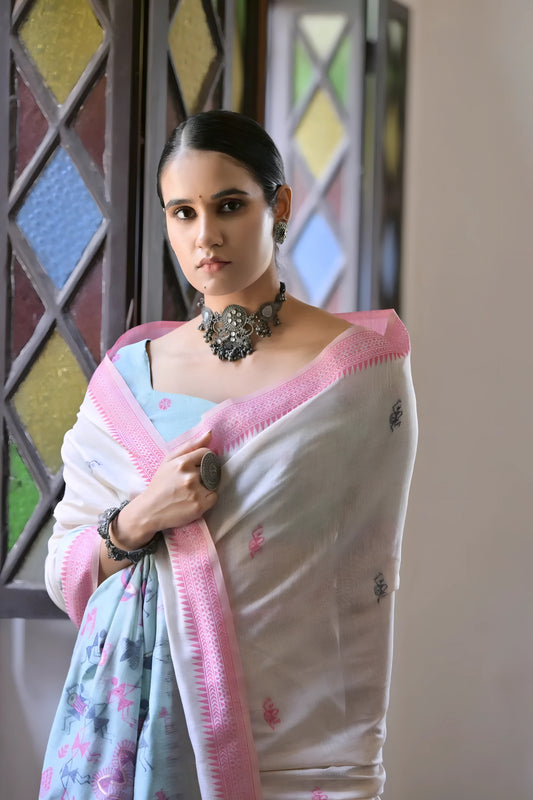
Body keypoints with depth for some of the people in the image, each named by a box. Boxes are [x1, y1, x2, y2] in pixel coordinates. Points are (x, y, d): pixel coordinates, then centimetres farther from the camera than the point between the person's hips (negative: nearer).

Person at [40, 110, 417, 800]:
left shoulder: (363, 367, -6)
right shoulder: (129, 372, 5)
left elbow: (366, 596, -6)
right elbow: (64, 572, 8)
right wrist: (137, 522, -12)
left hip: (279, 712, -3)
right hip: (128, 700, 3)